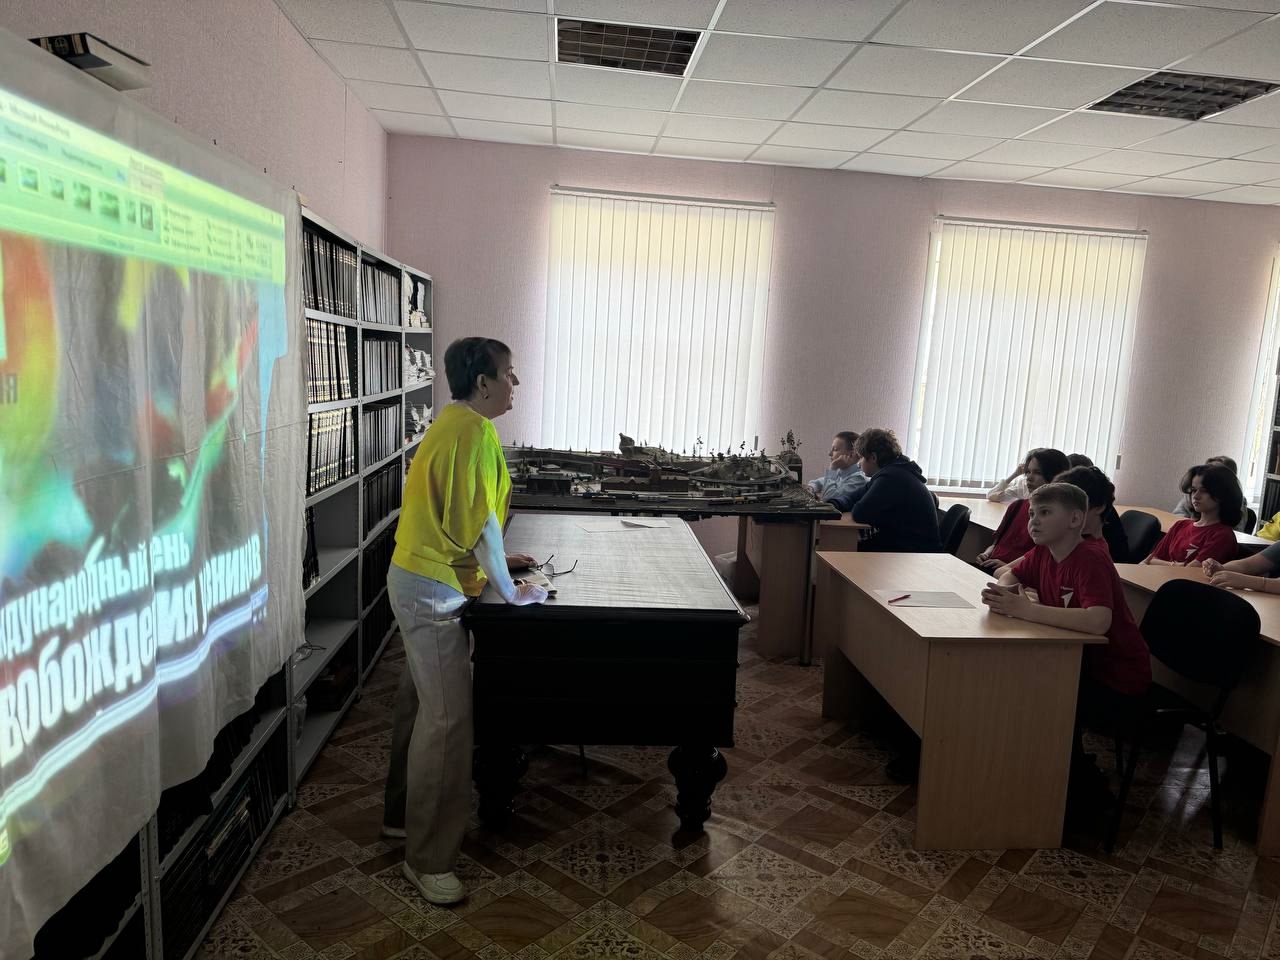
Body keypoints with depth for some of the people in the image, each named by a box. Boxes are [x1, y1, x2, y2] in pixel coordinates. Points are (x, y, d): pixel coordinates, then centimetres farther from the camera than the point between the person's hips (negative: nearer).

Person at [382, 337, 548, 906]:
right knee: (447, 719, -5)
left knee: (419, 701, 20)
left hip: (417, 581, 11)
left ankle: (401, 815, 37)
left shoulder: (454, 425, 12)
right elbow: (481, 522, -21)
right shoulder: (476, 432, -20)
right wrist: (510, 592, -11)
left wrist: (492, 560, 17)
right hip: (433, 592, -11)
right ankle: (428, 858, 7)